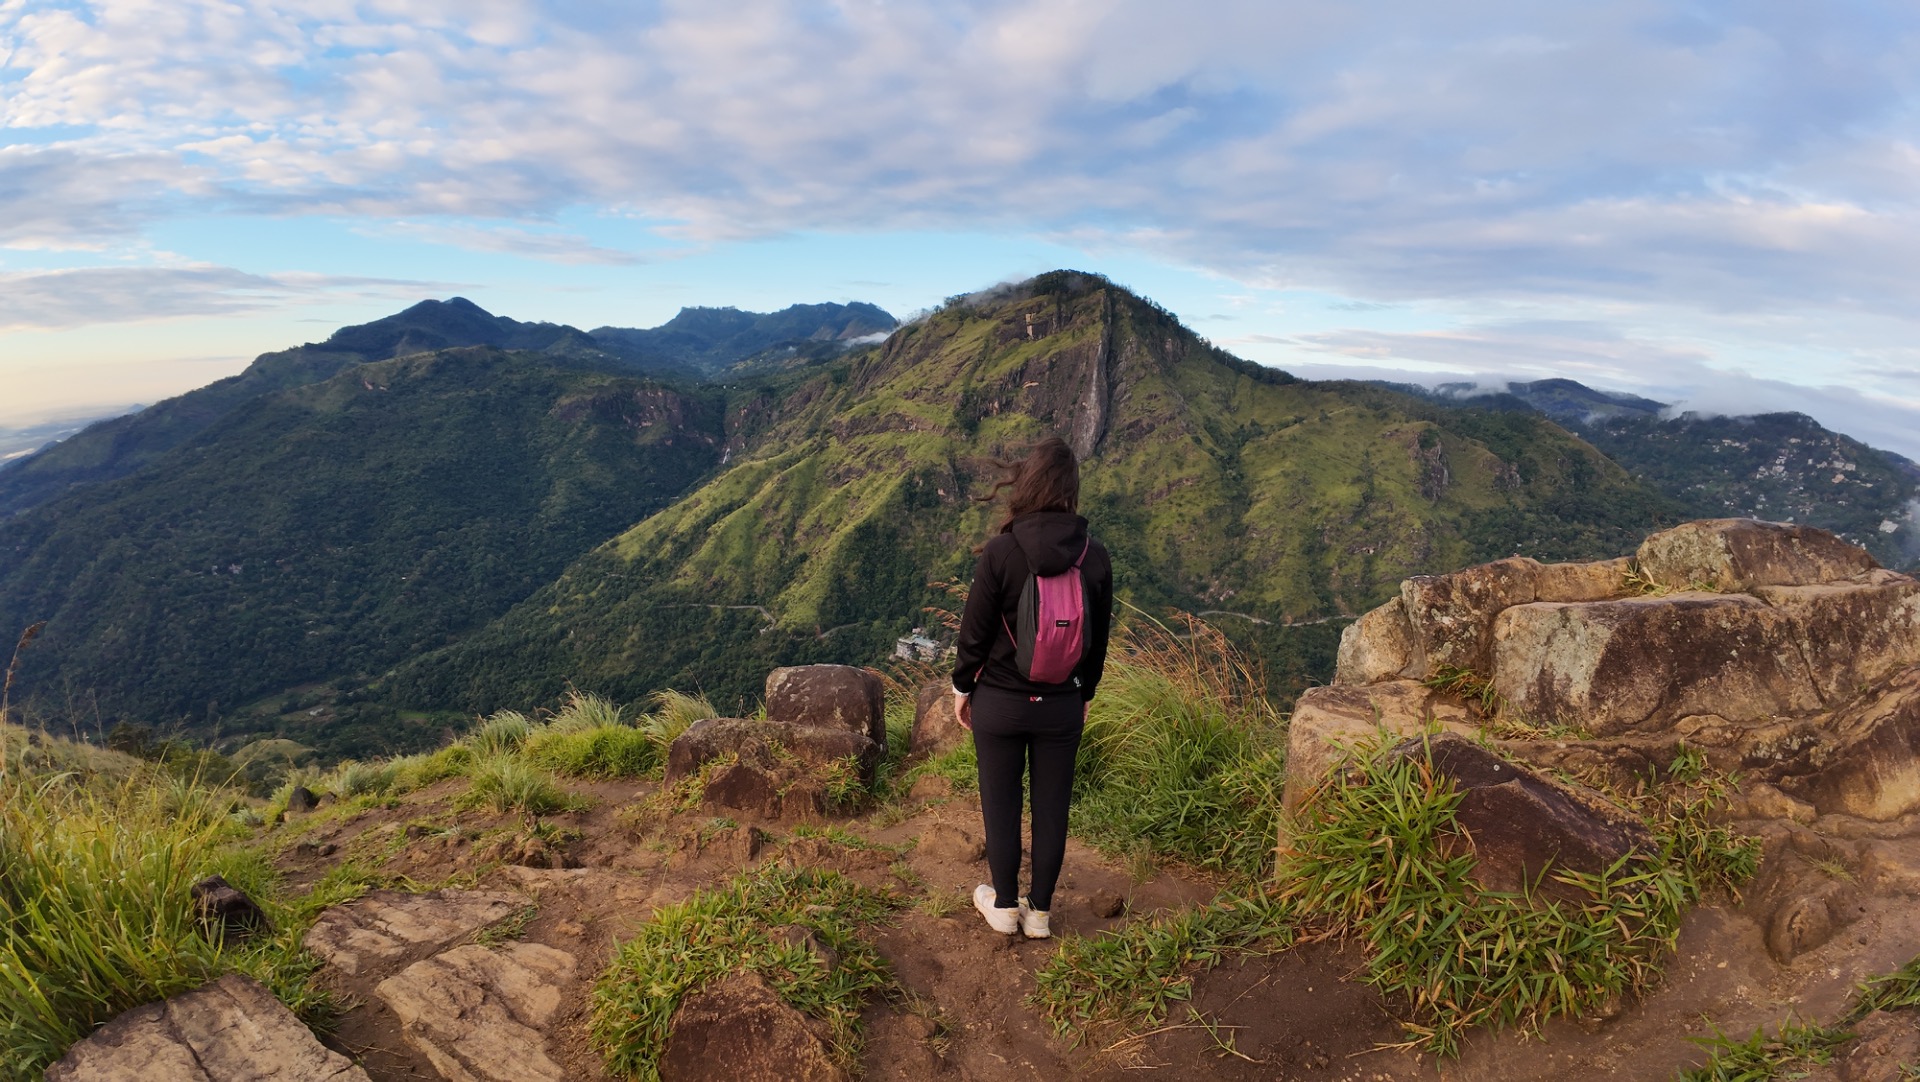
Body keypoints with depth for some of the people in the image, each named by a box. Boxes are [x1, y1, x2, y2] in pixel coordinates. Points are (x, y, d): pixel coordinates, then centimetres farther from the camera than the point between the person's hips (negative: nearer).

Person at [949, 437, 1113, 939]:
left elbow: (975, 630, -11)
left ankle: (1004, 906, 30)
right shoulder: (1095, 557, -8)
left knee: (1001, 804, 14)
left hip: (1000, 703, -2)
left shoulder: (1001, 552, -18)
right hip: (1063, 705, 3)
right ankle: (1039, 912, 28)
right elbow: (1099, 638, 2)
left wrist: (961, 687, 5)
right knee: (1052, 808, 14)